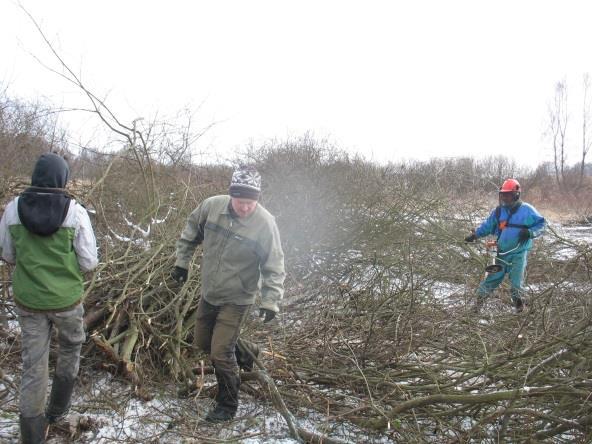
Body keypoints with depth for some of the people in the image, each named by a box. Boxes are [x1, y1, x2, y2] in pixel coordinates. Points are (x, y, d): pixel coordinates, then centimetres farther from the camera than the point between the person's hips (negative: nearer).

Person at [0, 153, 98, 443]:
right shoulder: (75, 211, -16)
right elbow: (88, 262, -10)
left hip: (28, 300, 2)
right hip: (66, 299, -2)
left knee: (33, 364, 12)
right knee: (71, 348, 26)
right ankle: (58, 407, 39)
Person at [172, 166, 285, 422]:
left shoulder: (265, 223, -23)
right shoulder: (211, 206, -13)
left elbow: (273, 268, -17)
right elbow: (190, 234, 6)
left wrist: (270, 301, -24)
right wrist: (182, 262, 8)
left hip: (236, 300, -5)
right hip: (208, 293, 6)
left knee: (220, 353, -4)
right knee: (203, 343, 20)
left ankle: (227, 406, 18)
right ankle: (245, 352, 45)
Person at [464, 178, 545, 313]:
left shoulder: (527, 210, -9)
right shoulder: (499, 211, 3)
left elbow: (541, 224, -3)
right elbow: (488, 225, 11)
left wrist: (530, 233, -20)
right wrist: (474, 235, 2)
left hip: (519, 253, -3)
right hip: (502, 252, 3)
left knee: (516, 282, 1)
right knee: (493, 278, 8)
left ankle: (519, 304, 20)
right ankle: (480, 298, 18)